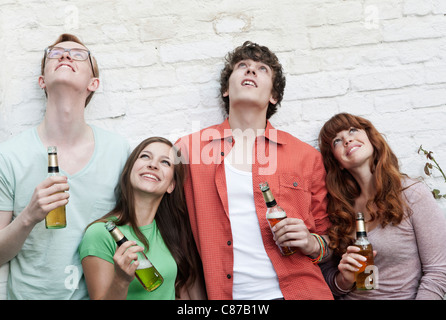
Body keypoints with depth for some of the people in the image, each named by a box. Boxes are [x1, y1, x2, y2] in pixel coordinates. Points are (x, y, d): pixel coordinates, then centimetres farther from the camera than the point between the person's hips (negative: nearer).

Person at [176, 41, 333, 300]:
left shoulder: (306, 156, 5)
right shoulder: (188, 149, 2)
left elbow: (326, 235, 13)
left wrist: (312, 244, -7)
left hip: (299, 290, 1)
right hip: (223, 293, 0)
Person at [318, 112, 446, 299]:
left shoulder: (413, 194, -5)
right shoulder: (336, 207, 1)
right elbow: (326, 276, 6)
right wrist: (345, 280, -11)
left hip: (404, 296, -1)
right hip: (351, 295, 1)